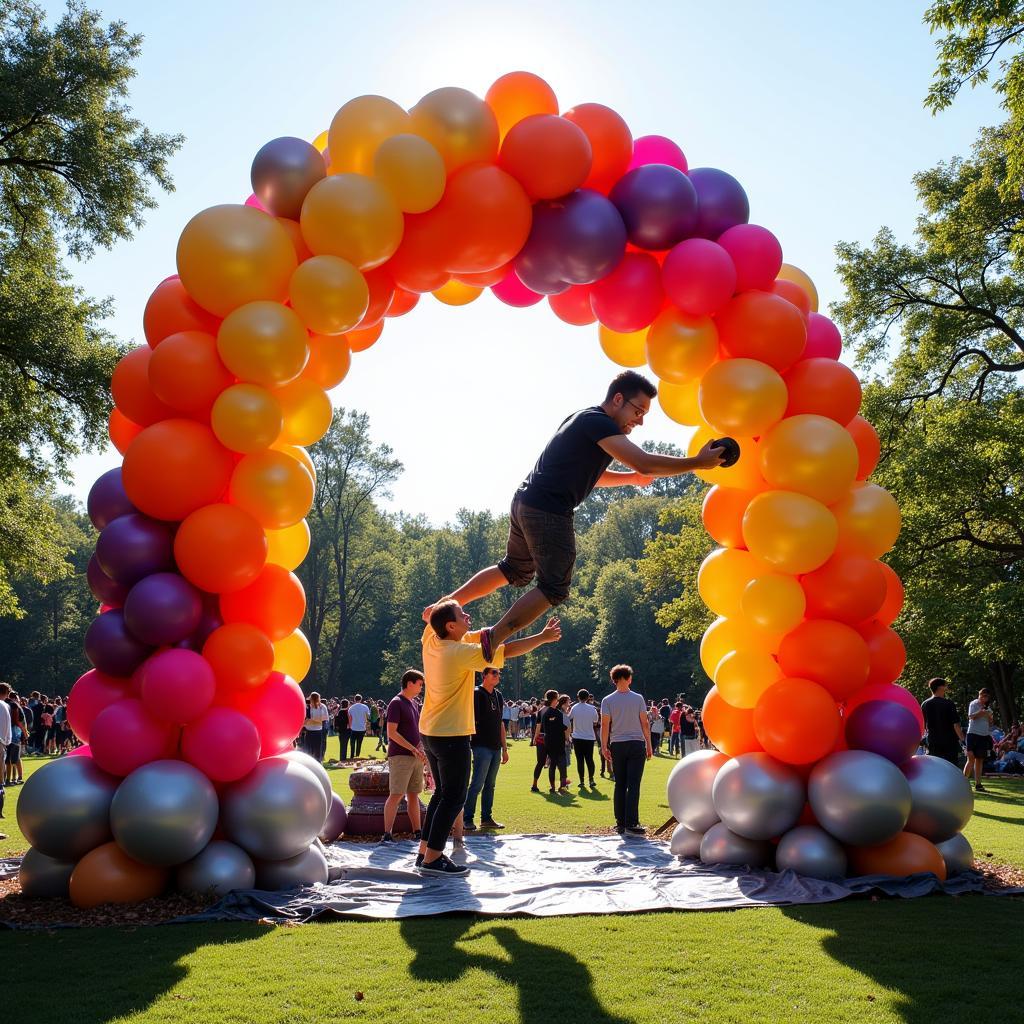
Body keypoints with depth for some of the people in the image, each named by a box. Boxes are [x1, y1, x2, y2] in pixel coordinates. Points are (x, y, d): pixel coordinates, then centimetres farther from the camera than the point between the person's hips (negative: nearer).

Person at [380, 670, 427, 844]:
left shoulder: (414, 704, 17)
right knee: (396, 795, -11)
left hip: (415, 756, 8)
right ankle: (387, 834, -11)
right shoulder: (396, 703, -10)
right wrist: (414, 749, -17)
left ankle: (417, 832, 14)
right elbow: (391, 733, -16)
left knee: (413, 795, 10)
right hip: (400, 756, -8)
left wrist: (421, 750, 10)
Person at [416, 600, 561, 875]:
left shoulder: (430, 641, -1)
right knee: (454, 797, -1)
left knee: (442, 792, 18)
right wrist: (543, 637, -9)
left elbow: (430, 614, 21)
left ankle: (425, 851, 21)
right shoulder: (461, 653, -20)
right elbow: (508, 651, -17)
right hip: (451, 736, -9)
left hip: (429, 732, 9)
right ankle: (432, 858, -1)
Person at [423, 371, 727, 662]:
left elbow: (586, 473, 32)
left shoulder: (582, 420, 20)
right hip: (548, 510, -10)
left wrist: (630, 478, 21)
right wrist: (698, 462, -16)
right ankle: (492, 638, -4)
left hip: (525, 503, 10)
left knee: (514, 570, 25)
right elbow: (644, 463, -22)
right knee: (554, 588, -2)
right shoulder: (598, 422, -12)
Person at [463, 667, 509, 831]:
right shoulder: (477, 694, -7)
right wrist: (471, 742, -20)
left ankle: (486, 818, 17)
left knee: (490, 785, 11)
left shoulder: (498, 695, 16)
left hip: (496, 747, 7)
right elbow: (471, 720, -12)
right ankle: (467, 819, -2)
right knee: (477, 784, -8)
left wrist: (504, 748, 19)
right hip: (482, 746, -7)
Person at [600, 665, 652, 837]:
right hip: (636, 745, -2)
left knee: (620, 785, 9)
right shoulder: (638, 699, -1)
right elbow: (645, 724, 0)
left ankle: (620, 824, 10)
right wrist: (649, 745, 7)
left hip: (617, 746, 2)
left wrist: (604, 747, 1)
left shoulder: (607, 701, 0)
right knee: (633, 785, -4)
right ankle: (631, 824, -9)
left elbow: (604, 725, -5)